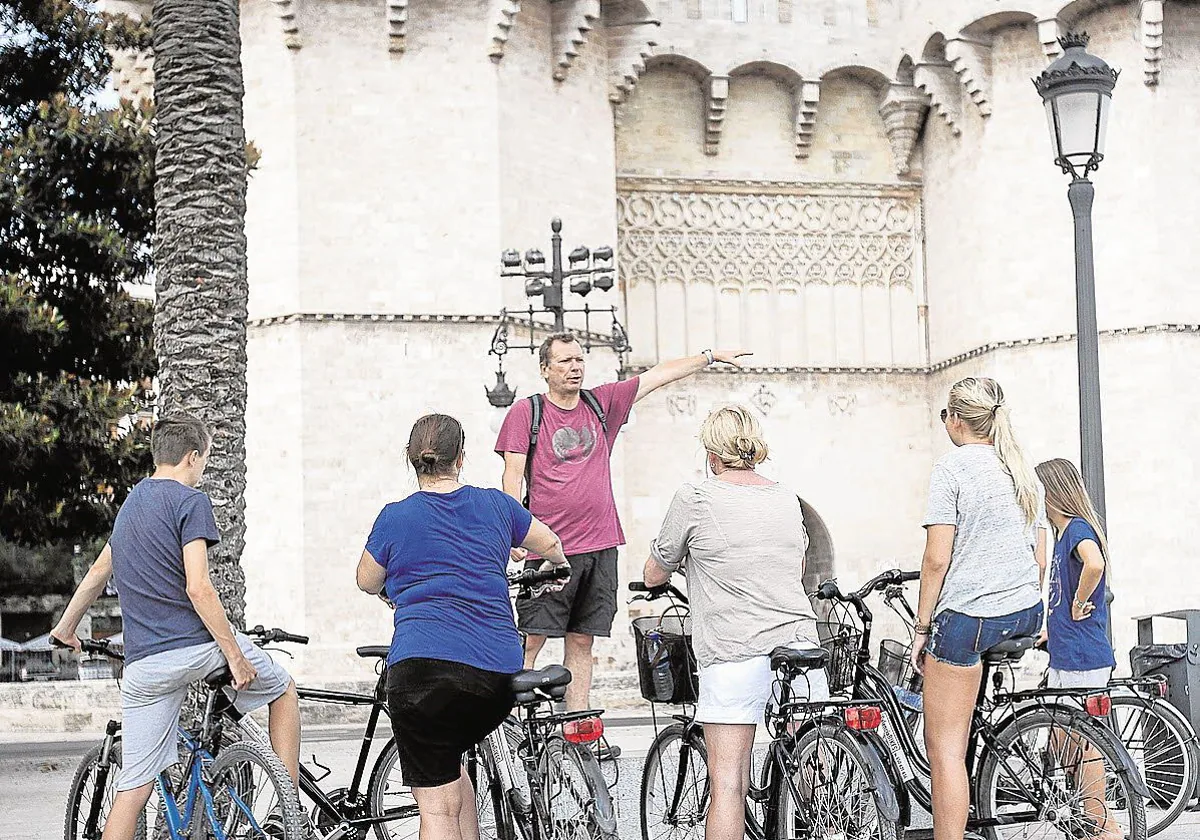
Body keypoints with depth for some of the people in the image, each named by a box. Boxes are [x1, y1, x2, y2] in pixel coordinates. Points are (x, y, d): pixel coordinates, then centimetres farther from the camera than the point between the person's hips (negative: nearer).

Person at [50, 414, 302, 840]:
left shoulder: (131, 502, 18)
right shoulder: (190, 501, -6)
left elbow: (98, 572, 32)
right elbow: (198, 588, -16)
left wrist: (66, 626, 46)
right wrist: (235, 654, -12)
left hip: (143, 664, 6)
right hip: (199, 644, -6)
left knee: (133, 786, 4)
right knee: (283, 688, 21)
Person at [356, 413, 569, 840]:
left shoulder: (395, 517, 6)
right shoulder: (493, 504, 14)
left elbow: (367, 581, 23)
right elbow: (550, 544, 32)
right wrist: (555, 566, 55)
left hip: (424, 664, -4)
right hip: (500, 674, 4)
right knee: (448, 762, 29)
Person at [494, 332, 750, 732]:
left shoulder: (601, 404, 11)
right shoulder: (526, 412, 0)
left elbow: (659, 375, 17)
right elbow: (513, 475, -4)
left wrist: (711, 355, 19)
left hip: (599, 547, 4)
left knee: (581, 643, 7)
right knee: (530, 642, -8)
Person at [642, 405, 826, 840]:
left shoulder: (695, 498, -1)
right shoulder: (788, 498, 13)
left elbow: (653, 576, 9)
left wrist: (691, 561, 30)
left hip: (733, 653, -4)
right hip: (800, 643, 4)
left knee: (727, 784, -4)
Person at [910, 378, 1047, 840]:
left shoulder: (952, 466, -10)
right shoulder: (1023, 469, 11)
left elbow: (937, 558, -13)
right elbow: (1040, 557, 16)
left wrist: (922, 628, -5)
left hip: (967, 615, -7)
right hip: (1026, 613, 8)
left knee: (944, 749, -3)